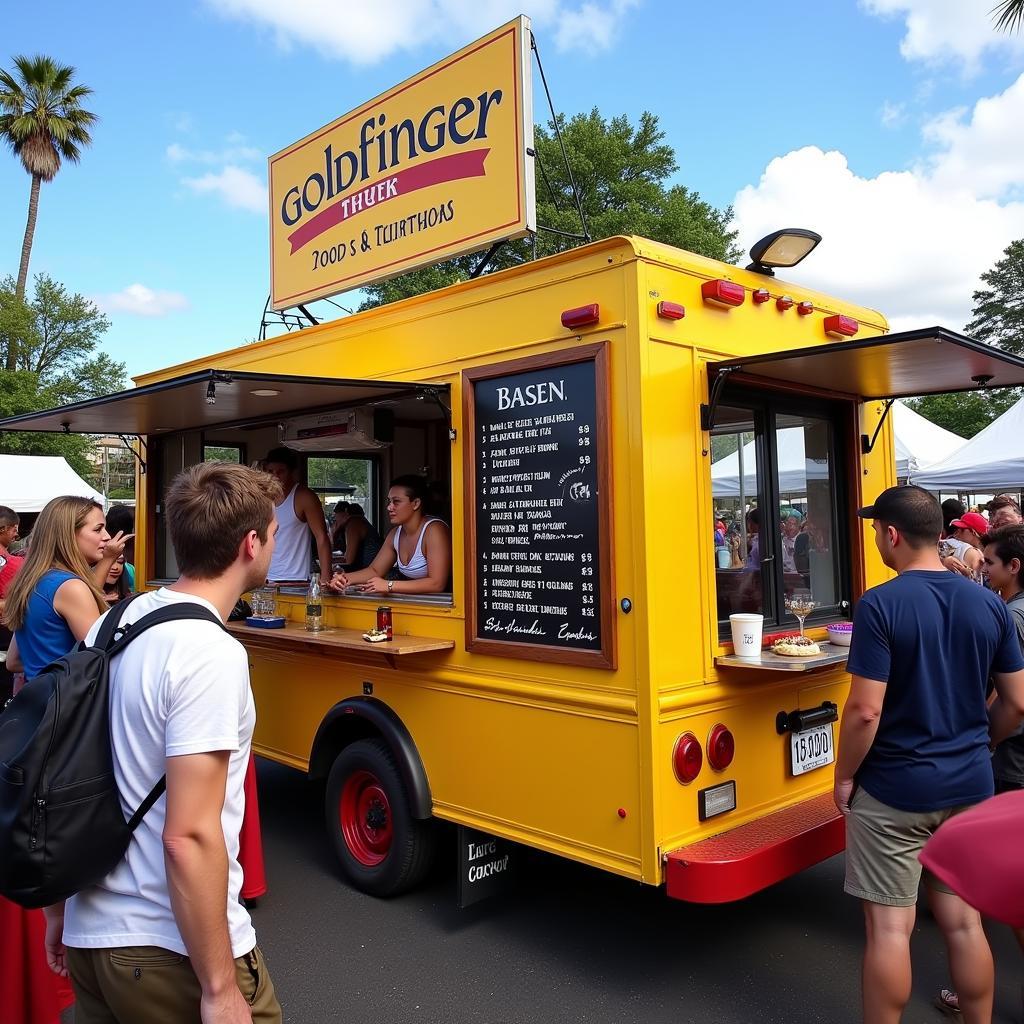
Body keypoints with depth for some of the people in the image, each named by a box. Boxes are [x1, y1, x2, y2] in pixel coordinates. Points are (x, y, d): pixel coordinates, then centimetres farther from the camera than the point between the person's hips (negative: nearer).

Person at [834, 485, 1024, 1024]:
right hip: (969, 786, 6)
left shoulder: (880, 605, -18)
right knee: (963, 921, 18)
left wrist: (844, 777, -6)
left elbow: (865, 710, -20)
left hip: (894, 790, -6)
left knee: (889, 926, 6)